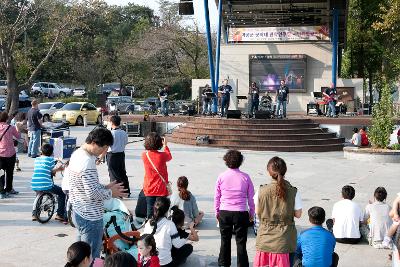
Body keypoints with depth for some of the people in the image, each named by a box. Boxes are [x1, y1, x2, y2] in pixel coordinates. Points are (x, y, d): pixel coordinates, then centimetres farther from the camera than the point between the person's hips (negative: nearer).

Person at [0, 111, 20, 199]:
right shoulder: (10, 128, -11)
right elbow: (18, 136, 5)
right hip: (10, 153, -1)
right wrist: (17, 128, 20)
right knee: (9, 173, 13)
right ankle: (8, 190, 23)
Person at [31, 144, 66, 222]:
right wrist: (58, 168, 22)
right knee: (62, 193, 14)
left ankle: (34, 214, 36)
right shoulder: (51, 159, -1)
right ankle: (60, 215, 11)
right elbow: (52, 171, 1)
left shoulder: (37, 159, 14)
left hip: (34, 186, 6)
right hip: (46, 186, -6)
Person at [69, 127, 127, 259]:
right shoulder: (88, 162, -25)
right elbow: (92, 193, -27)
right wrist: (110, 193, -10)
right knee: (91, 258, 3)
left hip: (78, 212, 10)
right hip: (90, 218, -10)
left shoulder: (77, 154, 6)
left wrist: (105, 187, 5)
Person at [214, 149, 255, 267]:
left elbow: (216, 197, 3)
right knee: (241, 242, 6)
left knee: (225, 240, 16)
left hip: (224, 213, 1)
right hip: (241, 213, -1)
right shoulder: (245, 177, -5)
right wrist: (251, 213, 14)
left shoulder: (221, 177, -4)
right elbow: (251, 198, 2)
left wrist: (217, 212, 16)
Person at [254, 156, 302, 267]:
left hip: (264, 239, 1)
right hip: (284, 240, -1)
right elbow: (298, 214, -2)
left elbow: (258, 213, 1)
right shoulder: (293, 192, -8)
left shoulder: (261, 191, -7)